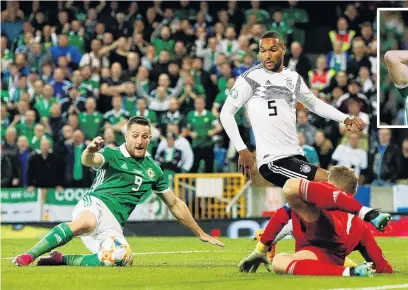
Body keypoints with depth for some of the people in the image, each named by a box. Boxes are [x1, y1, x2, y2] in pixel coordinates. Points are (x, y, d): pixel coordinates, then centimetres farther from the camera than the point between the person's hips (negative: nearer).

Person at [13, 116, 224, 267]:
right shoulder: (113, 155, 2)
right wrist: (90, 151, -46)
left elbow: (175, 205, 26)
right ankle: (29, 255, -37)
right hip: (95, 204, -5)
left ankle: (61, 259, -11)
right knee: (86, 223, -42)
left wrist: (200, 233, 27)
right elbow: (89, 161, -21)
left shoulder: (153, 169, 17)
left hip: (113, 224, 5)